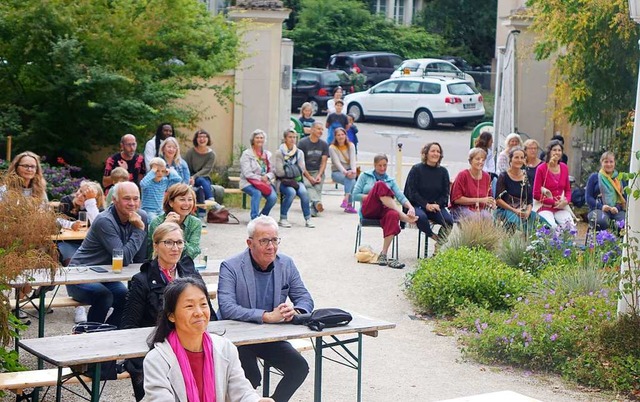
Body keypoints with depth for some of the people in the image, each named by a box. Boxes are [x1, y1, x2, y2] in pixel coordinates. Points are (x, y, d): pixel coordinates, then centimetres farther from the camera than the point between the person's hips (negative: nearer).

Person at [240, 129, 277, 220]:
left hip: (265, 181, 4)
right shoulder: (246, 154, 0)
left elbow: (272, 171, 10)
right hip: (249, 182, -4)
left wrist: (267, 177, -12)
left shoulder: (268, 154, 16)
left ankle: (263, 216, 0)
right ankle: (254, 218, -27)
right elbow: (247, 173, -9)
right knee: (257, 193, -36)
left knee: (273, 197, -24)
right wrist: (260, 178, -17)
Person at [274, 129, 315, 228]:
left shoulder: (299, 153, 9)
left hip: (296, 180, 3)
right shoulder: (280, 153, -2)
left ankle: (308, 219, -21)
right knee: (291, 192, -33)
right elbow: (279, 172, -6)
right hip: (283, 181, -3)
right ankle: (283, 219, -21)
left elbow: (302, 170, 5)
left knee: (303, 192, -28)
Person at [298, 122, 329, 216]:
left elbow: (323, 162, 7)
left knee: (318, 187, -26)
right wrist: (309, 177, -15)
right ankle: (317, 202, -57)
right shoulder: (302, 143, -3)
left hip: (318, 171, 3)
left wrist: (319, 175, -11)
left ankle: (313, 210, -36)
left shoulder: (324, 144, 9)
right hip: (305, 172, -3)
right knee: (308, 185, -33)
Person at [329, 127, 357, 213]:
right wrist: (345, 172, -33)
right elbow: (337, 162, -16)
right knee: (352, 181, -33)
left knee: (351, 179, -33)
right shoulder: (332, 148, -4)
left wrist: (353, 170, -28)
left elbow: (353, 160, -8)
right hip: (337, 172, -3)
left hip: (349, 171, 3)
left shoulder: (351, 146, 6)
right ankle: (349, 205, -40)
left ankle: (346, 200, -38)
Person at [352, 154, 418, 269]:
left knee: (393, 215, -38)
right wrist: (373, 196, -5)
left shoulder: (390, 180, 22)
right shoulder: (365, 176, 17)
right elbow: (355, 195, 6)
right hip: (368, 210, -2)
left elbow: (401, 196, 7)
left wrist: (410, 207, -13)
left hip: (383, 210, 2)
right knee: (380, 185, -29)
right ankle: (402, 215, -37)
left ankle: (383, 255, -41)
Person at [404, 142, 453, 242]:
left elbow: (445, 193, 7)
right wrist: (426, 205, -16)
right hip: (417, 205, -3)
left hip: (437, 206, 3)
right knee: (421, 217, -37)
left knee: (449, 220, -24)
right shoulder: (416, 169, -2)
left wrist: (437, 205, -12)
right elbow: (412, 192, -6)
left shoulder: (443, 171, 8)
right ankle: (433, 236, -13)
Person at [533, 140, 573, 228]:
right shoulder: (541, 169, -5)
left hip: (561, 207, 4)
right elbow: (536, 194, -5)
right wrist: (554, 202, -9)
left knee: (570, 225, -23)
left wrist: (566, 201, -5)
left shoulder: (564, 168, 9)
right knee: (552, 226, -31)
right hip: (544, 207, -4)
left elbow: (568, 190, 17)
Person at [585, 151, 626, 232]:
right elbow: (589, 198, 5)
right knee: (602, 221, -39)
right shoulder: (594, 177, 11)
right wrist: (601, 206, -12)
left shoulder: (619, 179, 19)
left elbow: (624, 197, 13)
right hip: (598, 209, -2)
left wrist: (617, 208, -9)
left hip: (617, 210, 2)